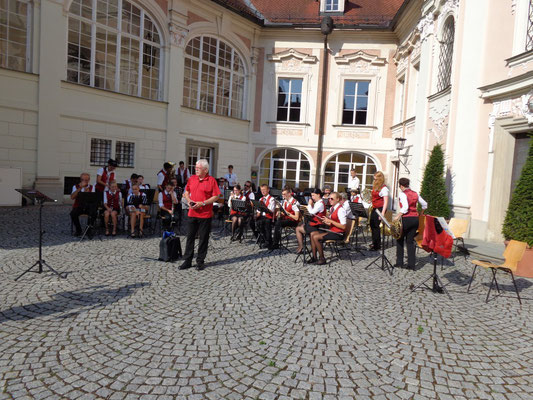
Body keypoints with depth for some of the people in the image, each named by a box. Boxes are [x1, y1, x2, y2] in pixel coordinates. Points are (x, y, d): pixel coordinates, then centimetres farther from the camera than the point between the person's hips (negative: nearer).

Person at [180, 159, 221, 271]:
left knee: (203, 238, 4)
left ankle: (200, 261, 15)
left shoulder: (211, 180, -5)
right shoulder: (192, 179, 9)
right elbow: (186, 192, 19)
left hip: (205, 215, -4)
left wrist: (203, 203, -16)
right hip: (192, 213, 4)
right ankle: (187, 260, 17)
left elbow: (216, 196, -8)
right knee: (190, 236, 8)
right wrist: (189, 201, -1)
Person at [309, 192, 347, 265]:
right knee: (312, 234, 0)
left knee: (316, 237, -20)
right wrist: (324, 221, -1)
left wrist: (330, 221, -21)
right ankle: (314, 257, 2)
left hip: (338, 233, -9)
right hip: (331, 231, 9)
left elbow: (343, 226, -22)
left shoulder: (340, 210, -16)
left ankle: (322, 258, -6)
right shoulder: (331, 208, 12)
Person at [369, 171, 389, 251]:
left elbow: (386, 202, -17)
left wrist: (382, 213, -22)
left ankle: (377, 245, 4)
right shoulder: (375, 187, 13)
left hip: (380, 208, -8)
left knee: (376, 226, -6)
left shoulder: (384, 188, -12)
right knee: (372, 225, 13)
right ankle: (374, 243, 26)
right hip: (374, 208, 8)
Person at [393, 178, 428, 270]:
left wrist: (398, 216, -15)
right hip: (415, 218, 6)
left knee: (400, 240, 11)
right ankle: (411, 264, 8)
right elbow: (424, 204, 15)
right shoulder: (415, 194, 10)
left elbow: (405, 207, -21)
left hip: (406, 219, -6)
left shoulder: (402, 194, -9)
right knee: (410, 241, 11)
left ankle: (399, 263, 13)